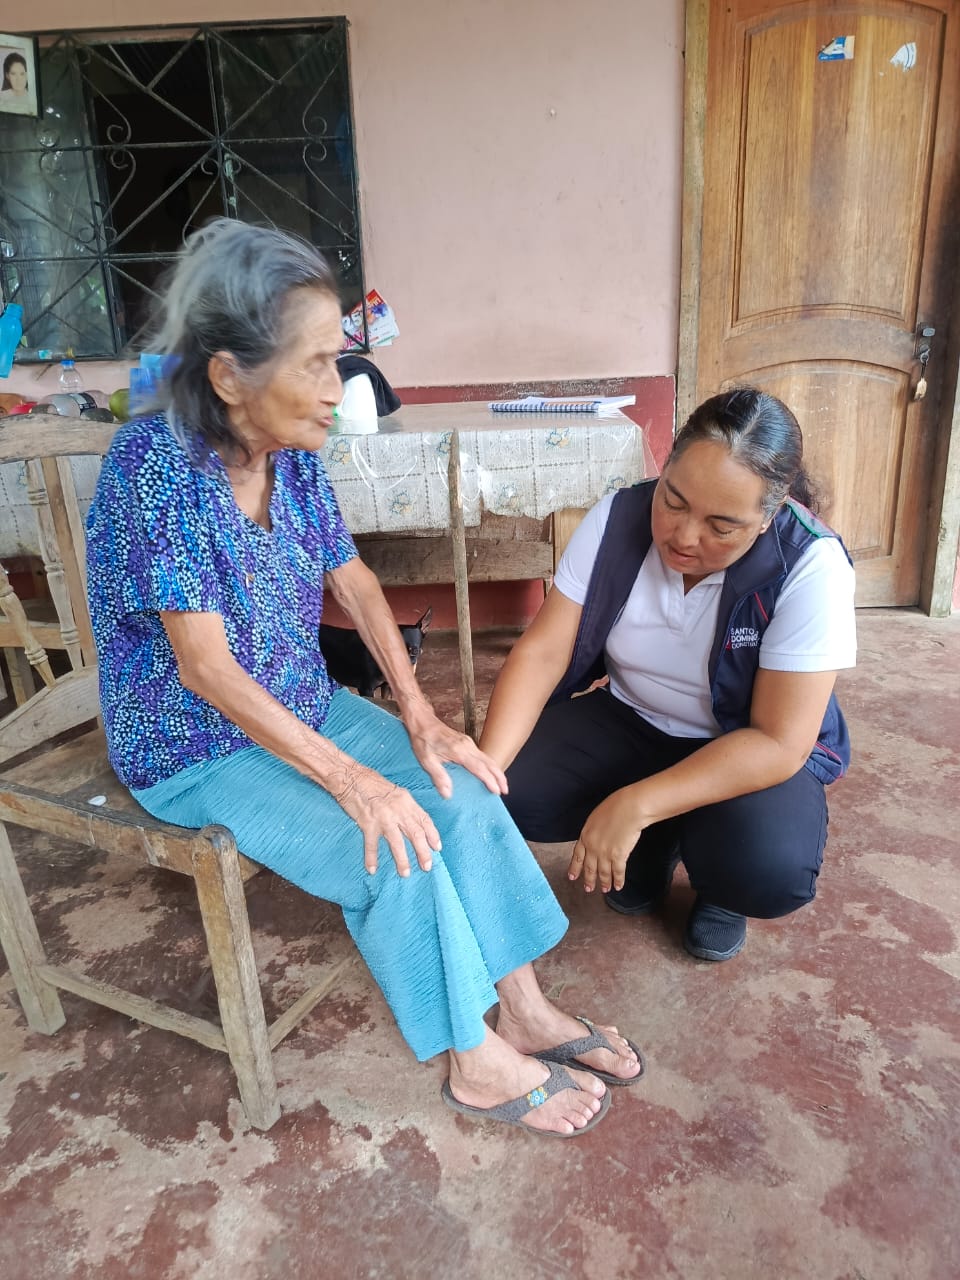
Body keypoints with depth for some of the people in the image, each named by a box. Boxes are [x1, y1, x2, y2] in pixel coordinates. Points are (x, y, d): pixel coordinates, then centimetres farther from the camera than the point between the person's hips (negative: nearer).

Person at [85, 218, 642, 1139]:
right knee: (396, 851, -21)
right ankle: (478, 1065, 2)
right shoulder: (156, 462, -26)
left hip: (302, 706, 6)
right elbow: (206, 667, -27)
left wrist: (419, 716, -8)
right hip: (198, 749, -6)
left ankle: (524, 1009, 7)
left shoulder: (293, 453, -5)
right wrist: (349, 777, -27)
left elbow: (355, 582, 2)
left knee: (463, 791, -9)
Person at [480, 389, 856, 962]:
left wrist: (635, 805, -36)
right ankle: (657, 842, 10)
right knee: (511, 791, -20)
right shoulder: (617, 519, -18)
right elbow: (543, 651, -18)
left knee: (774, 872, -32)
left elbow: (779, 742, -27)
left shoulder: (811, 567, -27)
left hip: (753, 752, -3)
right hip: (629, 721, 3)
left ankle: (717, 881, 8)